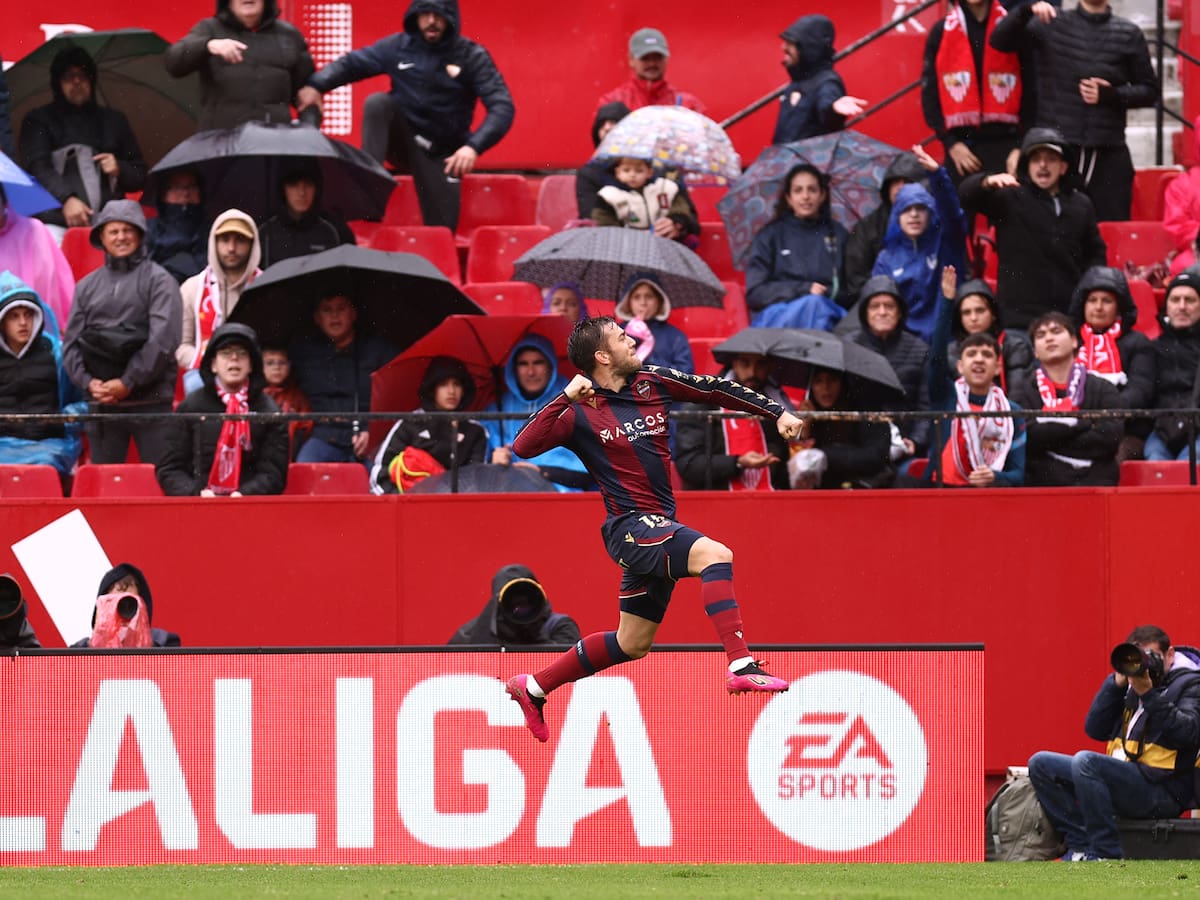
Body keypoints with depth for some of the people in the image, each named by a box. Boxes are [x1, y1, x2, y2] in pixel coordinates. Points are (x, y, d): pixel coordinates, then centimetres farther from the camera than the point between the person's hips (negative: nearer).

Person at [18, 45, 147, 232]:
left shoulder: (115, 121, 26)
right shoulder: (38, 120, 16)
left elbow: (140, 175, 28)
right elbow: (37, 167, 0)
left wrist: (119, 170, 4)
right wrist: (66, 199, -16)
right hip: (58, 223, -3)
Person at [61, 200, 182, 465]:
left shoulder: (158, 281, 2)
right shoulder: (86, 287, 15)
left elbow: (163, 339, -8)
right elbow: (71, 342, 11)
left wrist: (128, 383, -12)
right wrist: (88, 382, -6)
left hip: (151, 401, -4)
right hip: (101, 404, 4)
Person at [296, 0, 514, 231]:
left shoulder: (471, 57, -10)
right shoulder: (398, 48, -3)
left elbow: (502, 106, -17)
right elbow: (349, 63, 2)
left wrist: (473, 146, -34)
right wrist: (316, 86, -18)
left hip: (441, 157, -1)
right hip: (403, 141, 1)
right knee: (377, 103, -26)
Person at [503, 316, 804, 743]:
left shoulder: (653, 383, 8)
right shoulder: (580, 413, -8)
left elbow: (717, 390, 17)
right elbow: (523, 447, -19)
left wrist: (777, 412, 13)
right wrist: (565, 398, -25)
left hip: (659, 526, 8)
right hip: (631, 525, -8)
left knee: (631, 644, 15)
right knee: (714, 554, -31)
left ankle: (533, 688, 28)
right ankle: (741, 667, -41)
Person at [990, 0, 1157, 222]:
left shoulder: (1129, 34, 9)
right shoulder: (1051, 26, 7)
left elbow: (1149, 91, 11)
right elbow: (999, 40, -2)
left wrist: (1110, 95, -7)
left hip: (1109, 154, 1)